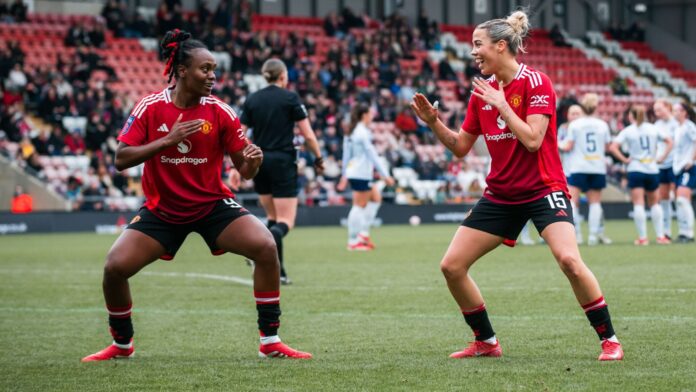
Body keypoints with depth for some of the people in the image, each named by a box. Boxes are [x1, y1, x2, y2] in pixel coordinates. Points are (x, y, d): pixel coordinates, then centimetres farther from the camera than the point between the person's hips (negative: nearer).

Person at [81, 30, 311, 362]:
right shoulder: (150, 108, -11)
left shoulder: (220, 111, -9)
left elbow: (244, 170, -5)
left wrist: (252, 161, -30)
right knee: (115, 267, -15)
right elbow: (121, 160, -14)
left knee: (266, 247, -22)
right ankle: (121, 344, 13)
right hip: (161, 208, 0)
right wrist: (167, 140, -26)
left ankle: (270, 342, -10)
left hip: (213, 205, 0)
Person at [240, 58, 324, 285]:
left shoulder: (252, 100, 6)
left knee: (273, 218, 19)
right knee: (285, 222, -2)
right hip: (283, 162, -4)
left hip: (259, 163, 4)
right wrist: (318, 158, 5)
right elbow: (307, 134, -7)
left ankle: (277, 271, 8)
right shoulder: (290, 98, -4)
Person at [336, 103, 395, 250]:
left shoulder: (351, 132, 13)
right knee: (359, 206, -4)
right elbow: (372, 155, -16)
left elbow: (346, 155, 17)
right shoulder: (362, 133, -15)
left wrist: (344, 176, 22)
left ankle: (363, 233, 10)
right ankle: (353, 241, -2)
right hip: (361, 174, -10)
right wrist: (385, 175, -14)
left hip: (353, 172, 10)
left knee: (376, 198, 15)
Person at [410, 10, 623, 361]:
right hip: (500, 196, 6)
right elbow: (460, 147, 11)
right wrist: (433, 123, -3)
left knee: (568, 259, -27)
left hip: (543, 190, -6)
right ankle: (486, 342, 16)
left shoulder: (535, 82, -12)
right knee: (451, 266, 0)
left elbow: (532, 139, -21)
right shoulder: (482, 92, 6)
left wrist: (502, 105, -19)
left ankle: (609, 340, -13)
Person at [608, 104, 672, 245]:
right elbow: (669, 141, 5)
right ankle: (660, 236, 10)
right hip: (652, 170, 3)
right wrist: (662, 158, 6)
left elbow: (613, 147, -13)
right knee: (654, 203, 15)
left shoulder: (628, 131, -2)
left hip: (635, 170, -3)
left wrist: (624, 160, -5)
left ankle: (642, 237, -7)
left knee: (638, 204, -3)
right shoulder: (653, 128, 6)